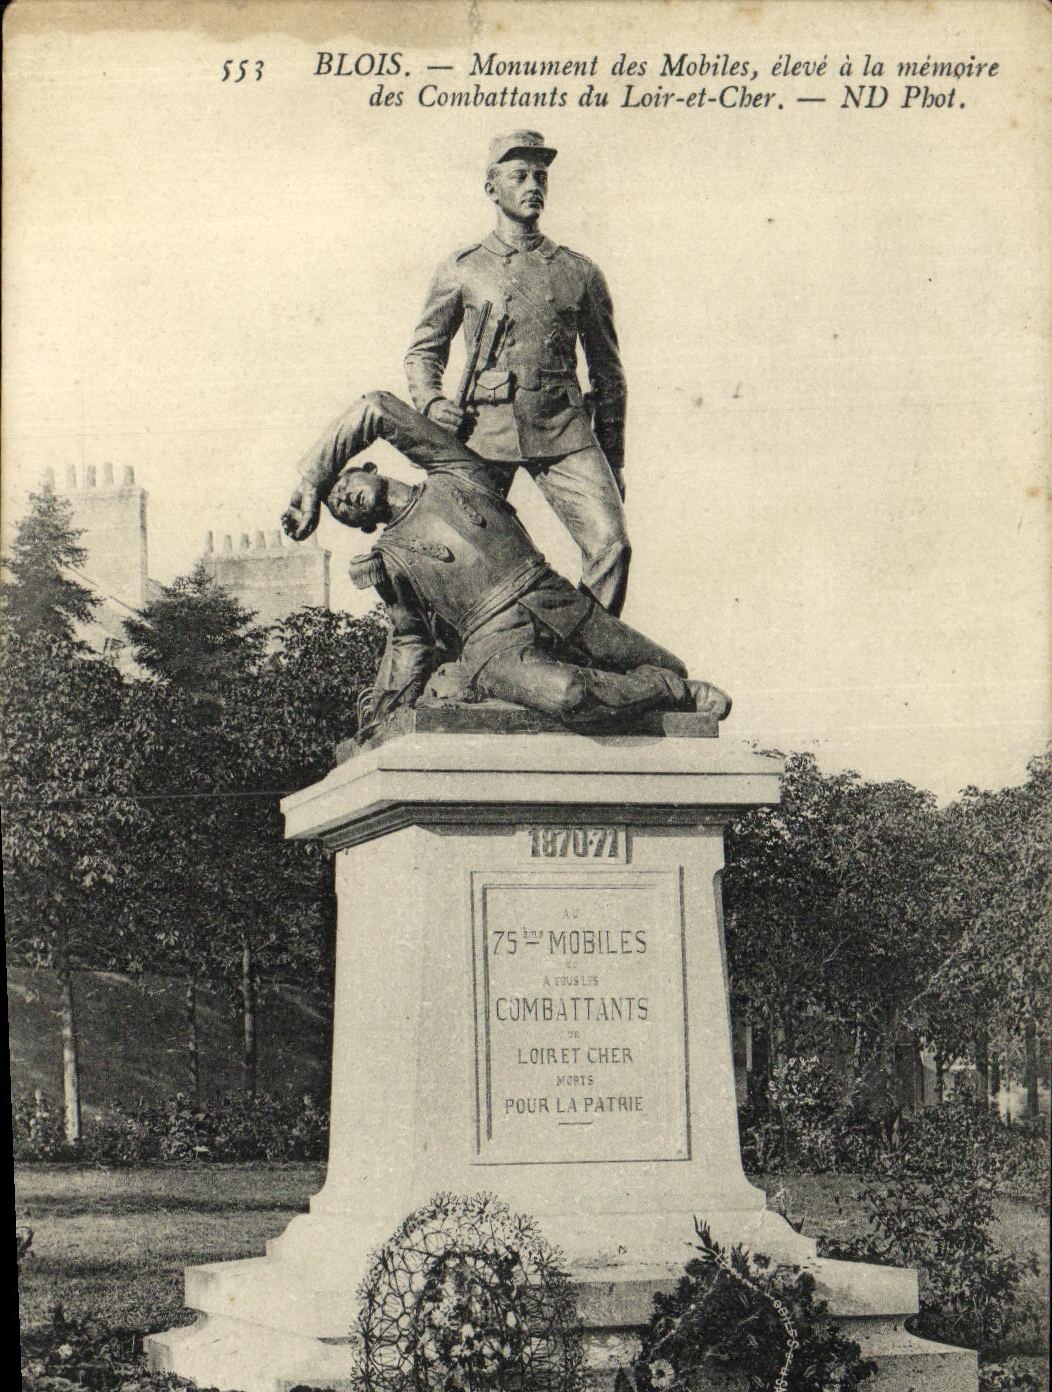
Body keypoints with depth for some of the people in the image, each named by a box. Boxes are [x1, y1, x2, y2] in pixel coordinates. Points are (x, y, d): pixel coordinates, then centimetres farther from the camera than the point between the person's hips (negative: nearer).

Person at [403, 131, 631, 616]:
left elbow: (608, 374, 18)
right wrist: (431, 403, -3)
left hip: (562, 429, 0)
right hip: (484, 428, 0)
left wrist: (612, 464, 16)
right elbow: (423, 351, 19)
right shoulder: (461, 271, 12)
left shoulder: (579, 273, 14)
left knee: (610, 543, -15)